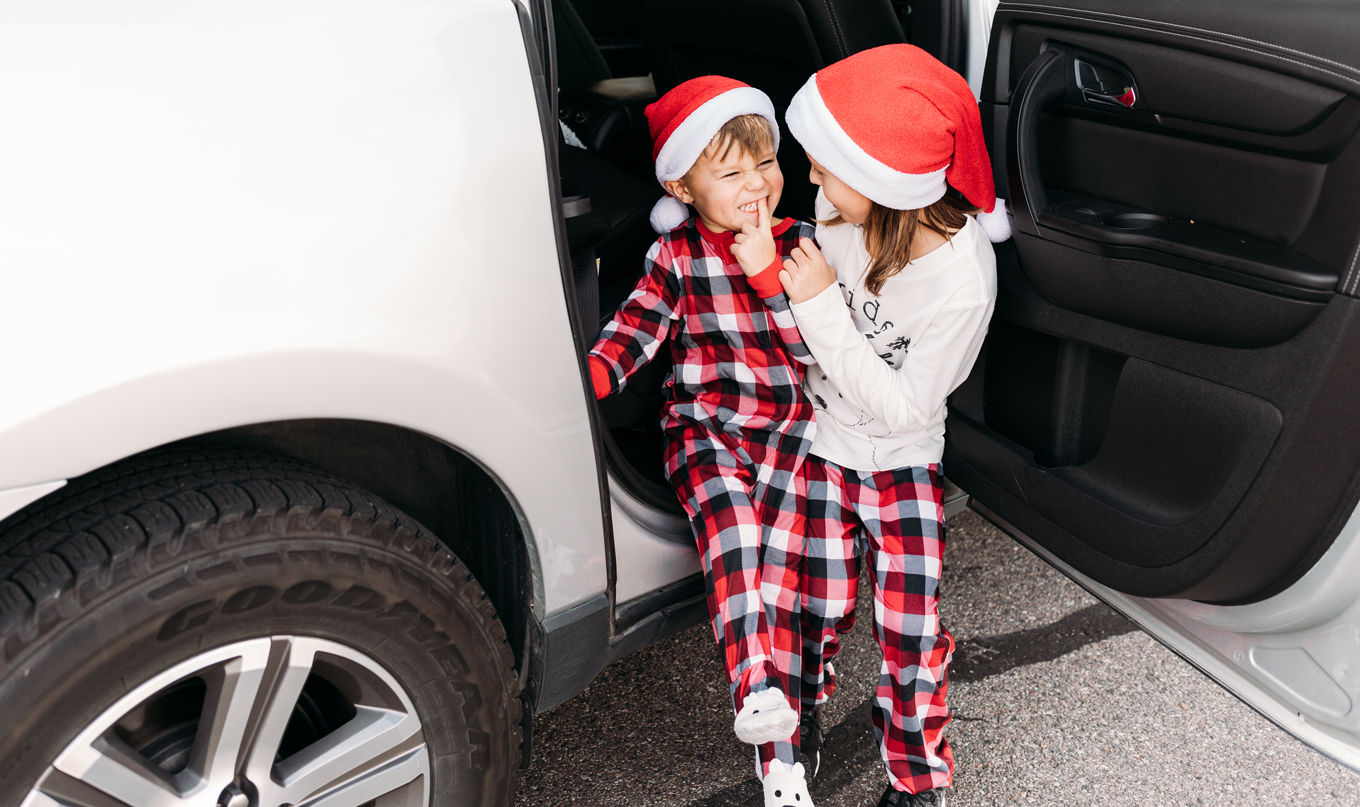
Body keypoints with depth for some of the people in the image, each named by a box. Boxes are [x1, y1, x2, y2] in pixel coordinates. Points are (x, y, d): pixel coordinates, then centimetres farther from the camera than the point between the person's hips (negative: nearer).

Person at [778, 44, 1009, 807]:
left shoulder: (962, 281, -29)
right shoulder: (840, 209, -15)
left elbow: (902, 407, -22)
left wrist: (823, 306, -27)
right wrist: (770, 267, -11)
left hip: (903, 463, -3)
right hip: (822, 444, 3)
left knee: (913, 630, 1)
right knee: (820, 608, 4)